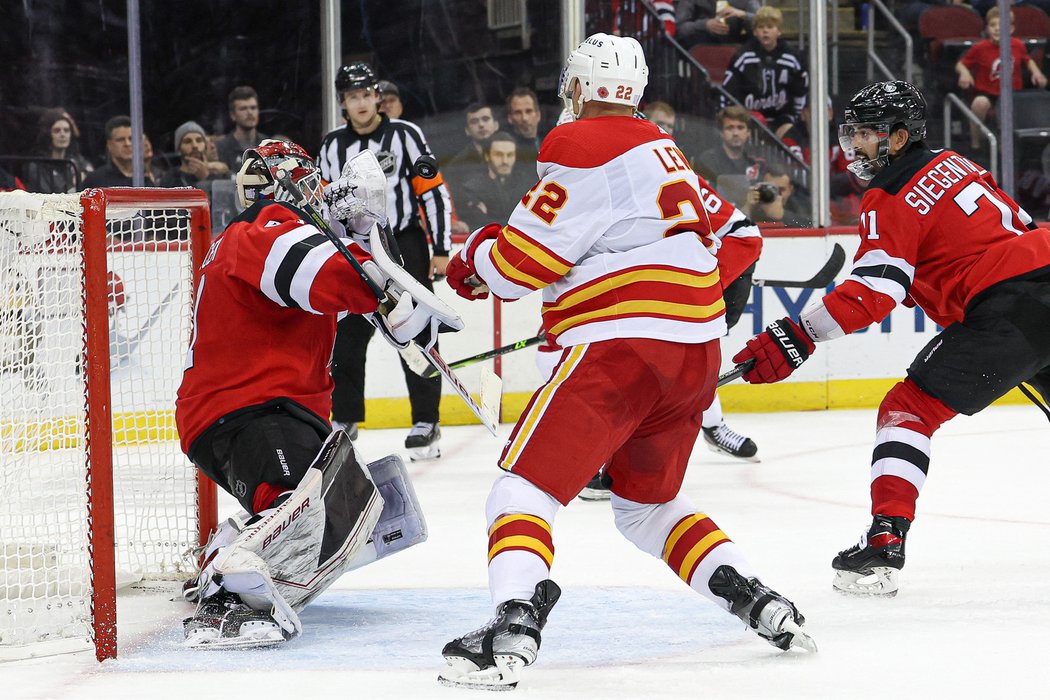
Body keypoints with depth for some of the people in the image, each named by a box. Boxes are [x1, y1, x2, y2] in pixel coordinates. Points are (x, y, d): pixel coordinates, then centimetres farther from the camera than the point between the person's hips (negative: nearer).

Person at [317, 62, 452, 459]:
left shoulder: (404, 135, -5)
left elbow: (434, 192, -6)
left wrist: (441, 250, -10)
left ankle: (426, 422, 1)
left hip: (405, 247, -4)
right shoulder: (333, 146, 8)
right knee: (345, 339, 6)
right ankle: (344, 419, 18)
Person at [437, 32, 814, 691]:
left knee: (526, 485, -7)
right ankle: (762, 604, 11)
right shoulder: (664, 149, 20)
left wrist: (474, 260, 11)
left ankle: (514, 628, -29)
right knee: (649, 502, 24)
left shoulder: (580, 146, -6)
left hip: (620, 347, -8)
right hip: (698, 354, 8)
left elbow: (521, 262, -9)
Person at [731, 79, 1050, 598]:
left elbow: (873, 292, -17)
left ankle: (885, 543, -17)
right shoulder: (950, 165, 20)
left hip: (1007, 305, -9)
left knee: (911, 406, -5)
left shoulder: (891, 200, -5)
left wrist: (796, 337, -21)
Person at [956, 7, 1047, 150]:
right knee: (980, 103, -38)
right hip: (987, 94, -4)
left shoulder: (1018, 46, -1)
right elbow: (960, 64, 2)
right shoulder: (980, 48, -9)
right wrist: (964, 72, -21)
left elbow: (1027, 61, 20)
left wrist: (1036, 72, 0)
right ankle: (975, 144, -17)